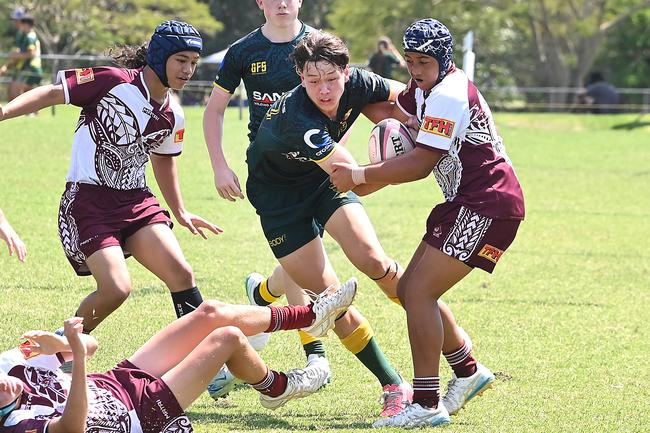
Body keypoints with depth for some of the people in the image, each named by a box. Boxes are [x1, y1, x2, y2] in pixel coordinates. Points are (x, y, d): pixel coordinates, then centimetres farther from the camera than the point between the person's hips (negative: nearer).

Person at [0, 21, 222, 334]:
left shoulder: (172, 117, 6)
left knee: (181, 274, -11)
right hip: (88, 201, -6)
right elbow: (52, 94, -15)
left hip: (136, 201, 6)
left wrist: (180, 213, 31)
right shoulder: (113, 82, -13)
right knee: (116, 289, -18)